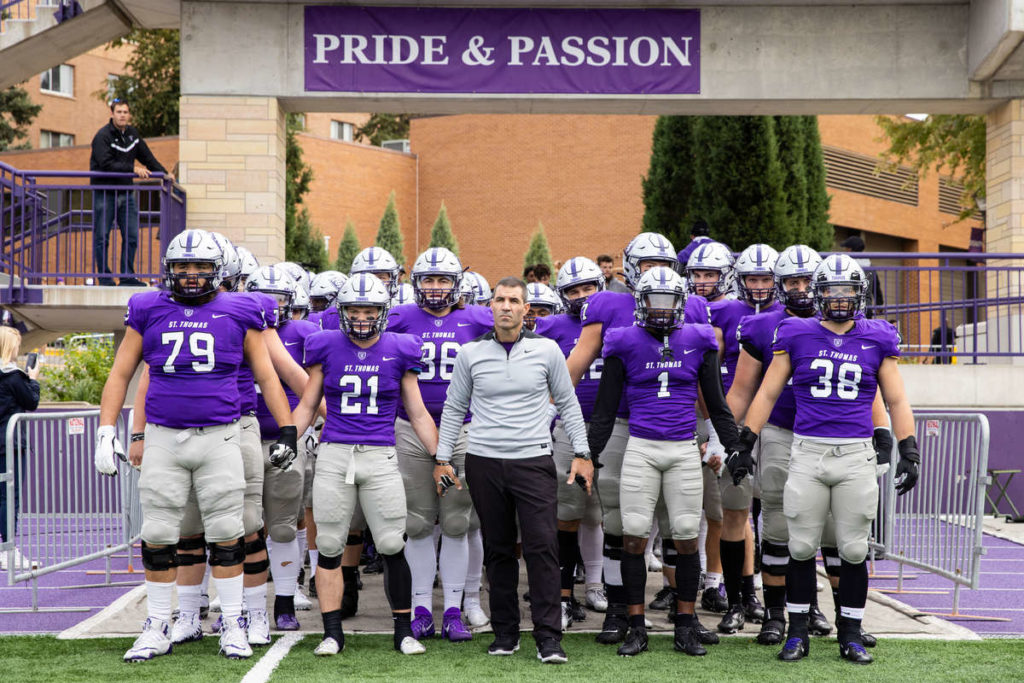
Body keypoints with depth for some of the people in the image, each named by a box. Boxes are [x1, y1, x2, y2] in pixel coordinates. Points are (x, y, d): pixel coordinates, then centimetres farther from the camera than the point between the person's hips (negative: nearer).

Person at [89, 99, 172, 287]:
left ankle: (127, 277, 10)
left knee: (131, 237, 4)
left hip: (126, 193, 6)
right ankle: (104, 277, 4)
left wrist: (164, 173, 16)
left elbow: (147, 156, 20)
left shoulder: (132, 133, 10)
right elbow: (106, 164, -23)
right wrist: (133, 169, -25)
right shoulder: (102, 136, -12)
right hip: (104, 192, -6)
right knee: (101, 238, -2)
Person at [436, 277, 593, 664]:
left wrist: (582, 454, 5)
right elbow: (454, 408, 13)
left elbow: (568, 404, 11)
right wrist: (443, 459, 9)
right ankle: (505, 633, 16)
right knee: (497, 549, 6)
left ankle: (548, 637, -4)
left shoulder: (546, 350, 4)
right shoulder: (470, 353, 5)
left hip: (534, 461, -1)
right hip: (484, 462, 1)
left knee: (543, 546, -8)